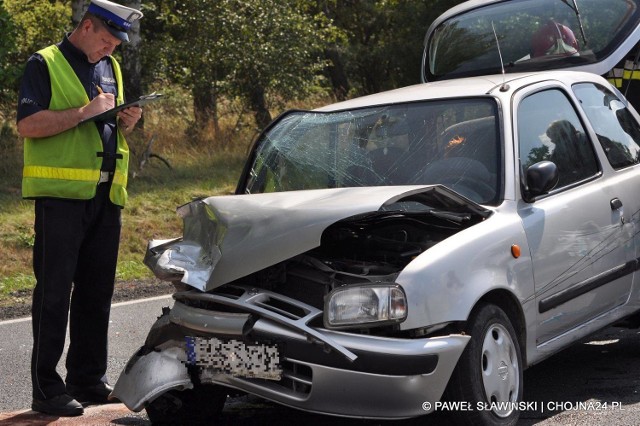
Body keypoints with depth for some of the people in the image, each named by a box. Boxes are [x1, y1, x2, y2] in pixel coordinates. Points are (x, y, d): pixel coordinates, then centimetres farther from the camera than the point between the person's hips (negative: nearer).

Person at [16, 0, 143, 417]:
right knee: (54, 291, -5)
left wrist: (125, 121, 6)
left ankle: (89, 380, 19)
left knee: (97, 291, 10)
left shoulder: (111, 68, 19)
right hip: (61, 193, -7)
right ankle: (46, 388, 0)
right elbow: (28, 124, -14)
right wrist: (85, 112, -18)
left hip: (106, 194, 7)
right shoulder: (46, 64, -2)